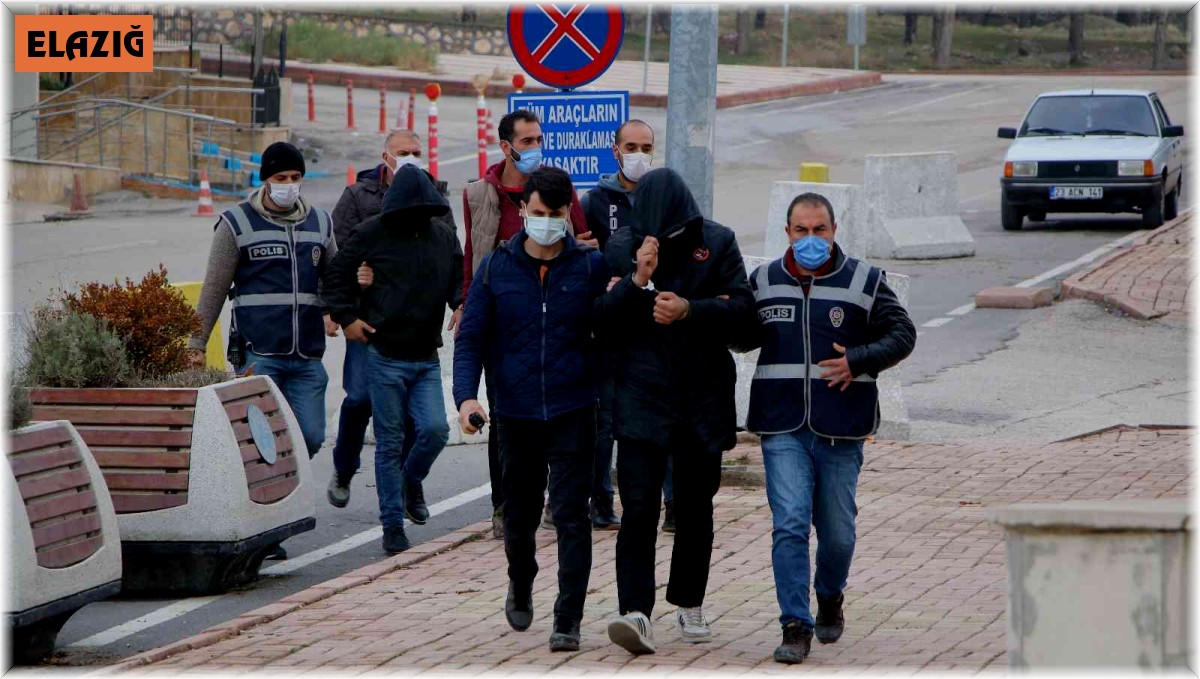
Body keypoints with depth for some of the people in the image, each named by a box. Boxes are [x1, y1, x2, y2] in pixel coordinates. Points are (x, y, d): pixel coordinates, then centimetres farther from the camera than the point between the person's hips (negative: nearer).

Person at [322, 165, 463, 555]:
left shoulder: (444, 237, 10)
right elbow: (337, 276, 5)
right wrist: (346, 317, -5)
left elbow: (458, 281, 19)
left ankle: (411, 479, 23)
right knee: (390, 443, -1)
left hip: (427, 358, 3)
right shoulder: (371, 235, -2)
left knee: (435, 430, -11)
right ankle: (393, 526, 8)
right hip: (384, 357, -3)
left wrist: (462, 306, -2)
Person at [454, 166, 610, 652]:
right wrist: (466, 395, -11)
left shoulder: (591, 266, -1)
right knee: (519, 515, 15)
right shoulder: (496, 268, 2)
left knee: (571, 515, -9)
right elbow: (470, 338, 3)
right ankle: (520, 589, 43)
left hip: (572, 412, -2)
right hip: (515, 412, 2)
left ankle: (568, 621, -5)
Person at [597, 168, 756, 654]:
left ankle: (689, 605, 28)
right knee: (639, 508, -12)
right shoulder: (621, 249, -2)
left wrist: (689, 310, -20)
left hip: (703, 398, 2)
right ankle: (635, 613, -19)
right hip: (642, 399, -1)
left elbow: (743, 307, -6)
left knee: (695, 507, 13)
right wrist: (637, 281, -19)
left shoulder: (717, 243, -1)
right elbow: (602, 325, -4)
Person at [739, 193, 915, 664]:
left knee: (837, 531, 9)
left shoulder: (864, 281, 2)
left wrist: (859, 360, -12)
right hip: (782, 429, 0)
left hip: (840, 429, 0)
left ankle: (830, 599, 38)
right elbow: (744, 338, 22)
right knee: (789, 525, -12)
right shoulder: (764, 282, 9)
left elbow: (902, 334, 4)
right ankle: (795, 627, -11)